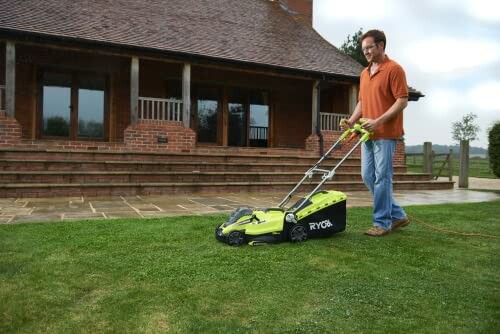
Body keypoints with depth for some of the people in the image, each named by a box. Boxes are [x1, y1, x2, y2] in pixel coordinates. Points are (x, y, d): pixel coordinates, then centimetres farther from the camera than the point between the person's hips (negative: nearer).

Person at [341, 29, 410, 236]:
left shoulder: (394, 69, -7)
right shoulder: (365, 73, 18)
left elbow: (402, 101, -13)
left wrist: (379, 121, -21)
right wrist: (352, 121, 7)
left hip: (386, 134, -8)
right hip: (368, 134, 8)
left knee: (382, 177, -4)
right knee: (368, 176, 9)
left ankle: (382, 223, 8)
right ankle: (397, 215, 22)